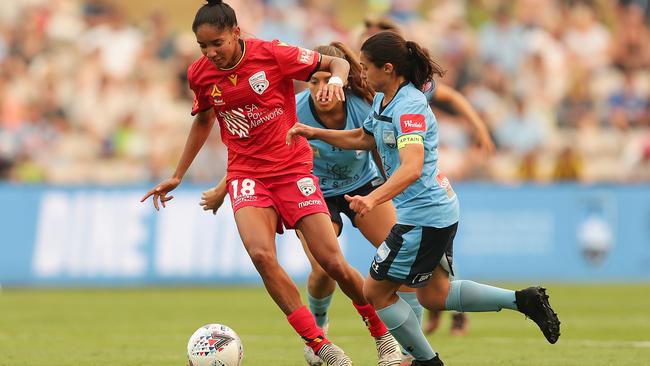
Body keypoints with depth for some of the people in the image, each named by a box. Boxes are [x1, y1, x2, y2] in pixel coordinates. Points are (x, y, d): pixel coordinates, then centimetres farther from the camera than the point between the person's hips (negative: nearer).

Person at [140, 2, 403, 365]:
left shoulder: (273, 54, -12)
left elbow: (337, 63, -1)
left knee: (333, 262, -7)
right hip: (246, 174, 2)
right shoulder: (201, 74, -1)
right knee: (261, 254, -25)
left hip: (293, 168, -2)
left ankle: (383, 335, 18)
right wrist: (177, 176, 21)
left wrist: (335, 80, -24)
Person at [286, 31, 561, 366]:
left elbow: (411, 168, -37)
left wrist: (372, 200, -50)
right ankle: (522, 300, 16)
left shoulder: (409, 107, -23)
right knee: (433, 296, 18)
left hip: (423, 217, -10)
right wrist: (314, 133, 16)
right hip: (438, 212, 10)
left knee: (375, 291, 1)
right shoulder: (384, 100, 7)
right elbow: (362, 138, 26)